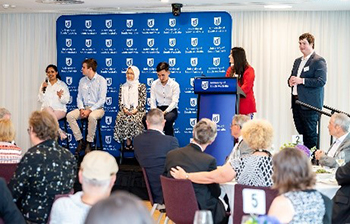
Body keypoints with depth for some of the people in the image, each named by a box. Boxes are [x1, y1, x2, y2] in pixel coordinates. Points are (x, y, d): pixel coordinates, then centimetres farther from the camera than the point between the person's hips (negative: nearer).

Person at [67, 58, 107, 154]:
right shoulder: (82, 81, 13)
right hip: (84, 107, 6)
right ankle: (80, 141, -16)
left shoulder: (101, 80, -5)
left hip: (97, 108, -6)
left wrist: (89, 110, -20)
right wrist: (81, 109, -8)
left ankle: (89, 143, -23)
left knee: (92, 117, -39)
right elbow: (79, 97, 12)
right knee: (69, 115, -21)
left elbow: (102, 99, -11)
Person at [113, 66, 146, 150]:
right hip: (125, 110, 2)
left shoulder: (141, 86, 8)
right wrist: (124, 109, -8)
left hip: (138, 110, -2)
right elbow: (120, 100, 12)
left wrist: (136, 110, -15)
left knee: (135, 119, -34)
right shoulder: (122, 87, 18)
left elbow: (143, 101, 1)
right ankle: (128, 142, -23)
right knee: (121, 118, -29)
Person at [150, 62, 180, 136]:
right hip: (158, 108, 3)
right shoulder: (154, 84, 7)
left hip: (171, 109, -3)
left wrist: (164, 112, -25)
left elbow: (174, 102, -11)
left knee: (167, 119, -38)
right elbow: (152, 101, 3)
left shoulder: (175, 85, -4)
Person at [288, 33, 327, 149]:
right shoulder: (297, 61, 19)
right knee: (301, 132, 11)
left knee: (310, 133, -4)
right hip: (296, 101, 8)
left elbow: (321, 81, -17)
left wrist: (301, 80, -21)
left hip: (309, 104, -8)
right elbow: (292, 78, 26)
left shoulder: (319, 61, -7)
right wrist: (291, 81, 1)